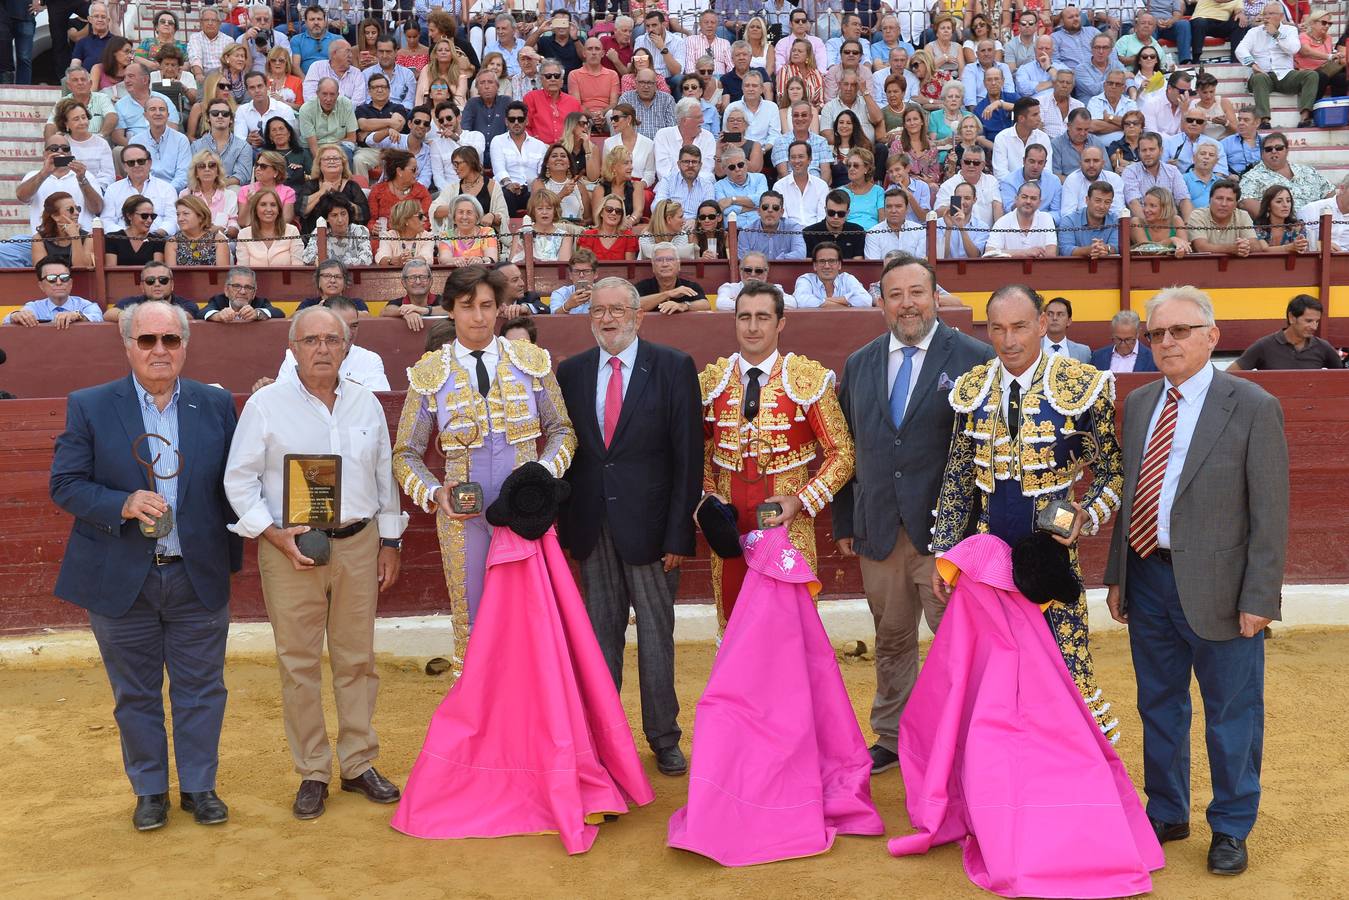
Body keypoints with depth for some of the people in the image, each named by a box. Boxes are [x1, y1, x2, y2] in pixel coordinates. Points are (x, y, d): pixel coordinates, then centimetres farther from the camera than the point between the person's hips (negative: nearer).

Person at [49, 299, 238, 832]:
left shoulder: (217, 405, 2)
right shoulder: (89, 407, -2)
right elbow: (65, 484, -4)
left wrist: (231, 557, 5)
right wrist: (122, 504, -21)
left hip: (200, 577, 1)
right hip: (120, 581, -1)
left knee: (200, 689, 9)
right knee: (135, 693, 12)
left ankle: (199, 786, 26)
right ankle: (150, 790, 28)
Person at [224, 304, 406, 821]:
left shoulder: (367, 405, 8)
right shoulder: (266, 405, -3)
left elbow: (385, 477, 14)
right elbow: (239, 480, -3)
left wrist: (390, 542, 12)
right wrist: (275, 534, -12)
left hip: (358, 544, 3)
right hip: (290, 547, -3)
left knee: (357, 659, 9)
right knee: (299, 664, 4)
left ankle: (359, 764, 21)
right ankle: (312, 774, 16)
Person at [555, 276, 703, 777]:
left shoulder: (674, 368, -4)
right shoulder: (571, 372, 7)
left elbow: (688, 454, -6)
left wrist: (679, 532, -11)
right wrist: (564, 522, 0)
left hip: (648, 523, -3)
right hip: (592, 526, 3)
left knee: (656, 633, 7)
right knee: (599, 633, 11)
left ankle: (663, 737, 21)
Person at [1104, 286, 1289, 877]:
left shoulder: (1253, 407, -9)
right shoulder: (1139, 404, 8)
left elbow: (1270, 512, -10)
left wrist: (1259, 597, -13)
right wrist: (1117, 575, 10)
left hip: (1215, 586, -5)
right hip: (1147, 578, 5)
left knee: (1231, 715, 9)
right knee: (1158, 706, 17)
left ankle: (1231, 828, 26)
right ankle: (1166, 813, 34)